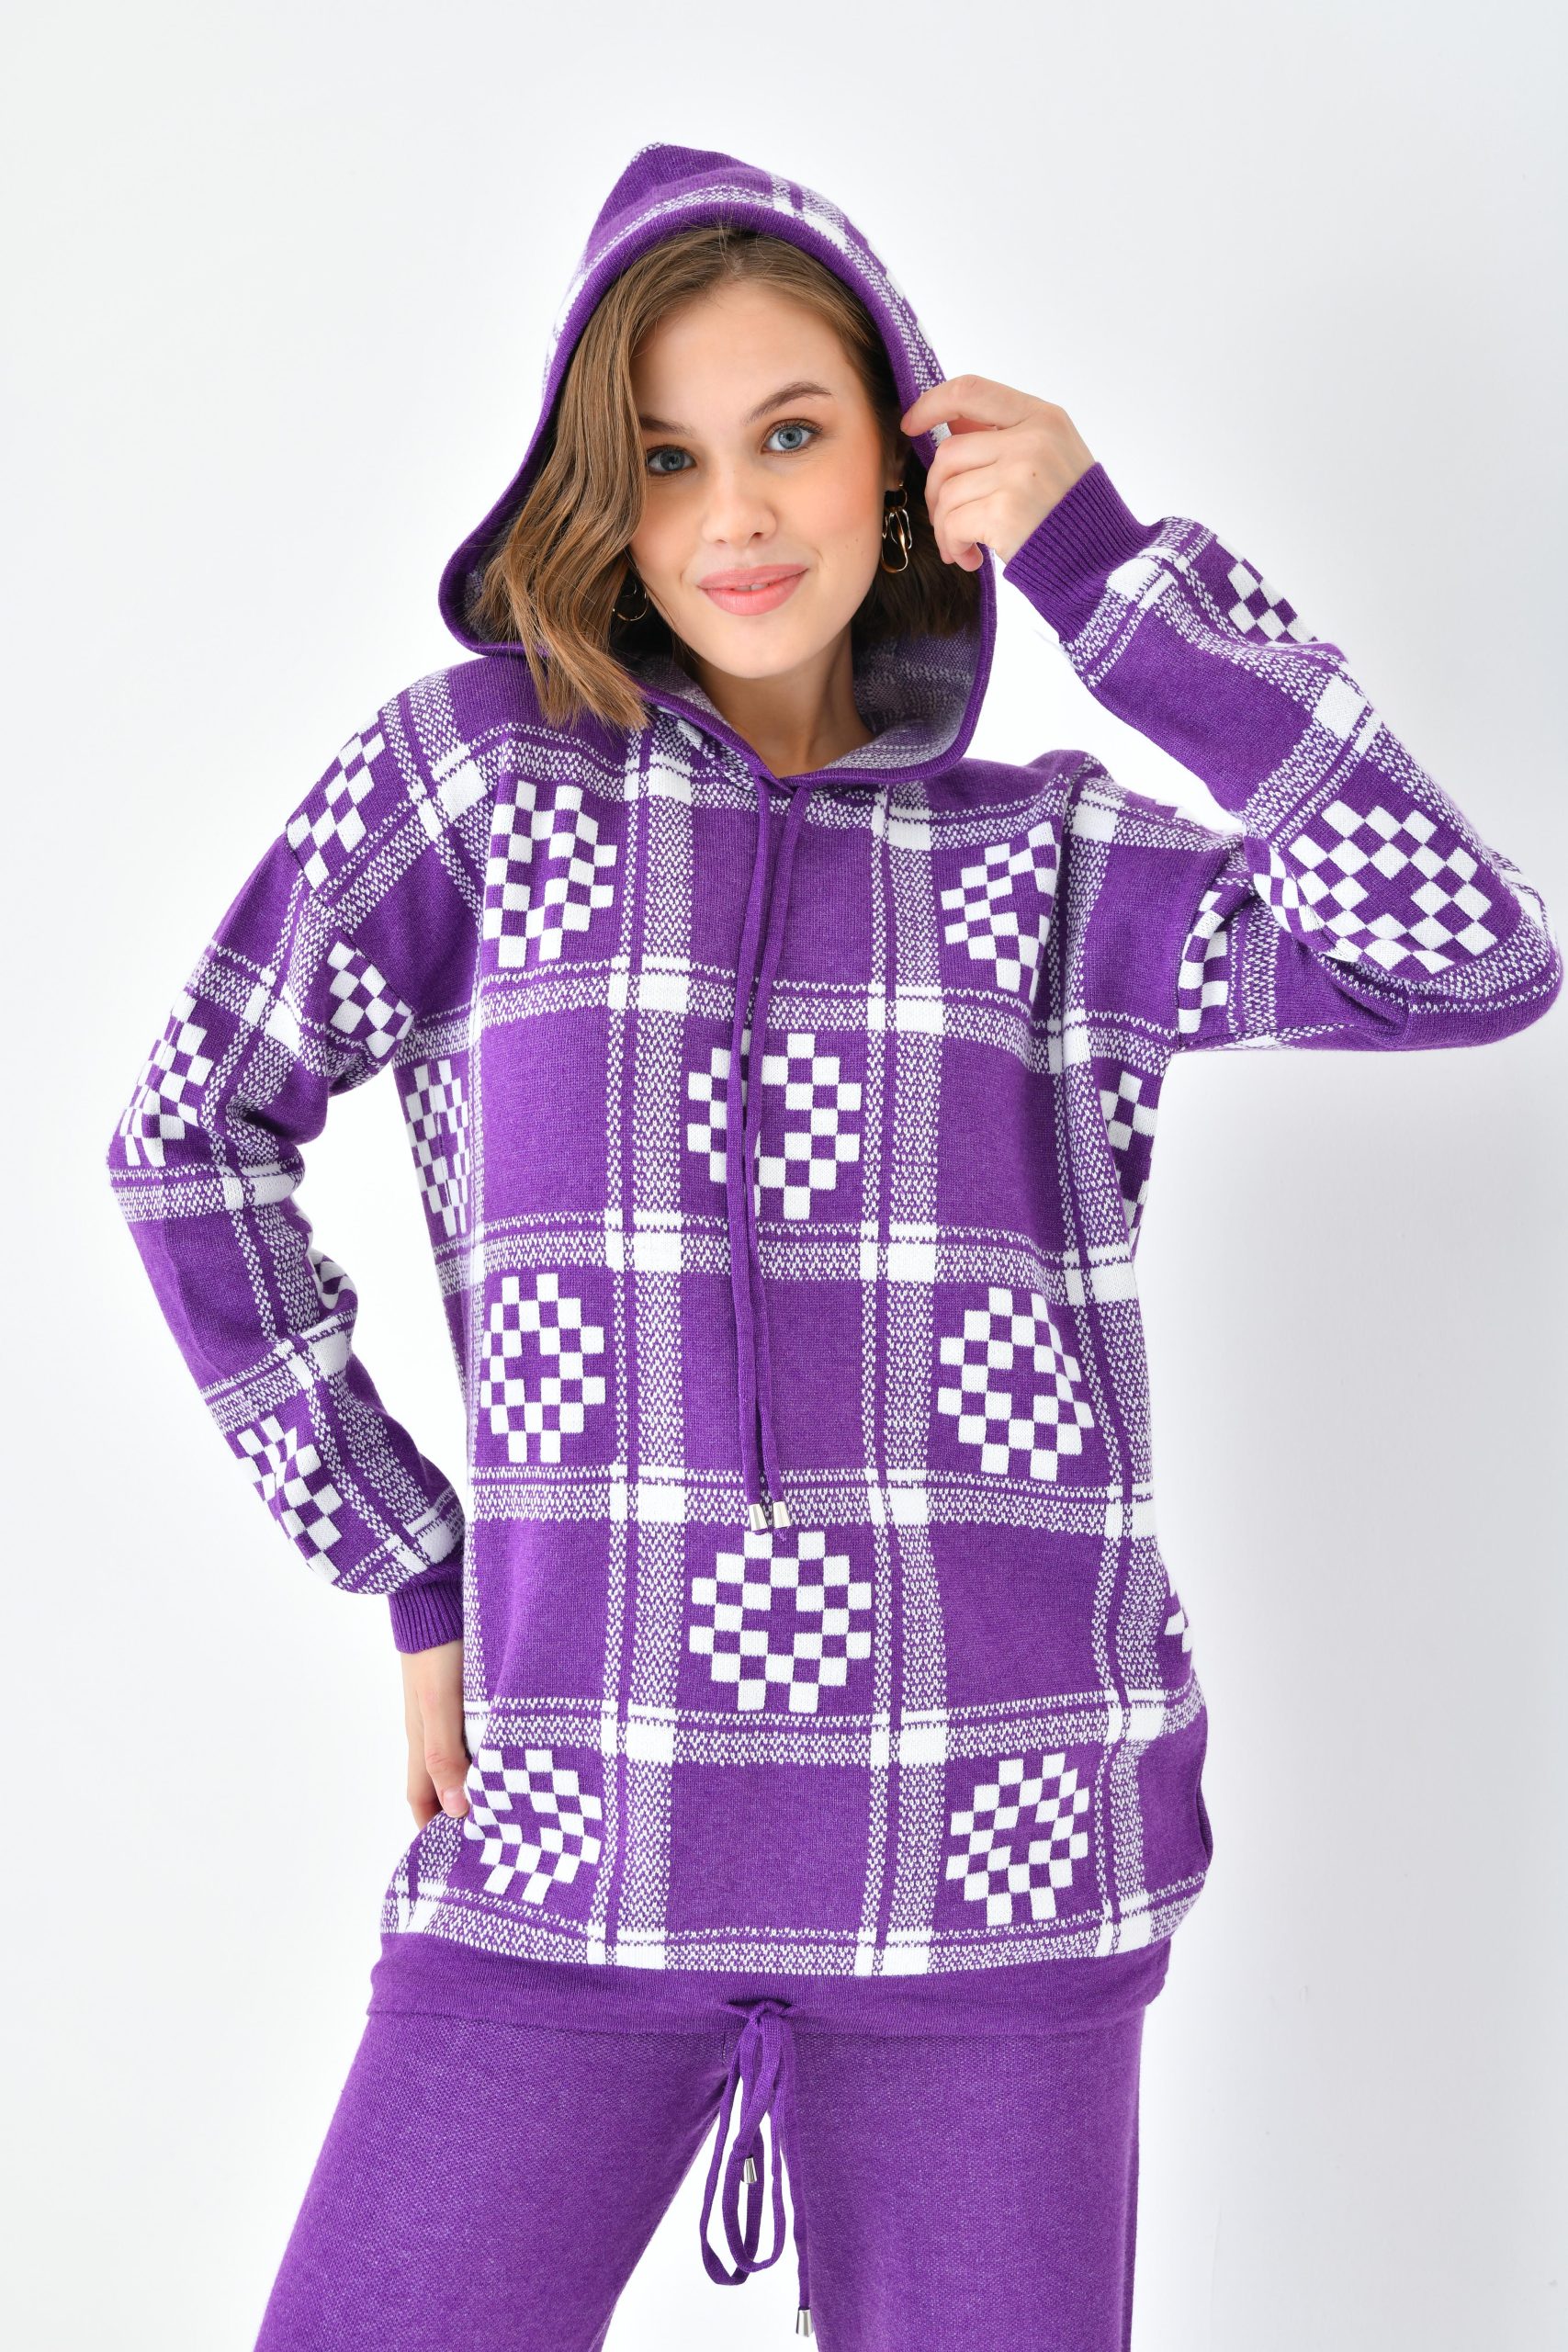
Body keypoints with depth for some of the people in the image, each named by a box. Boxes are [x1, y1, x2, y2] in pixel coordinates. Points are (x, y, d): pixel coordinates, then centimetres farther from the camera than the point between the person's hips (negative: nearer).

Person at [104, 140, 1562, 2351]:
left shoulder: (1050, 855, 6)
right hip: (571, 1839, 0)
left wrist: (1101, 555, -7)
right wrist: (410, 1567, 5)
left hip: (993, 1864, 1)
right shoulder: (478, 766, 4)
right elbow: (194, 1137, 10)